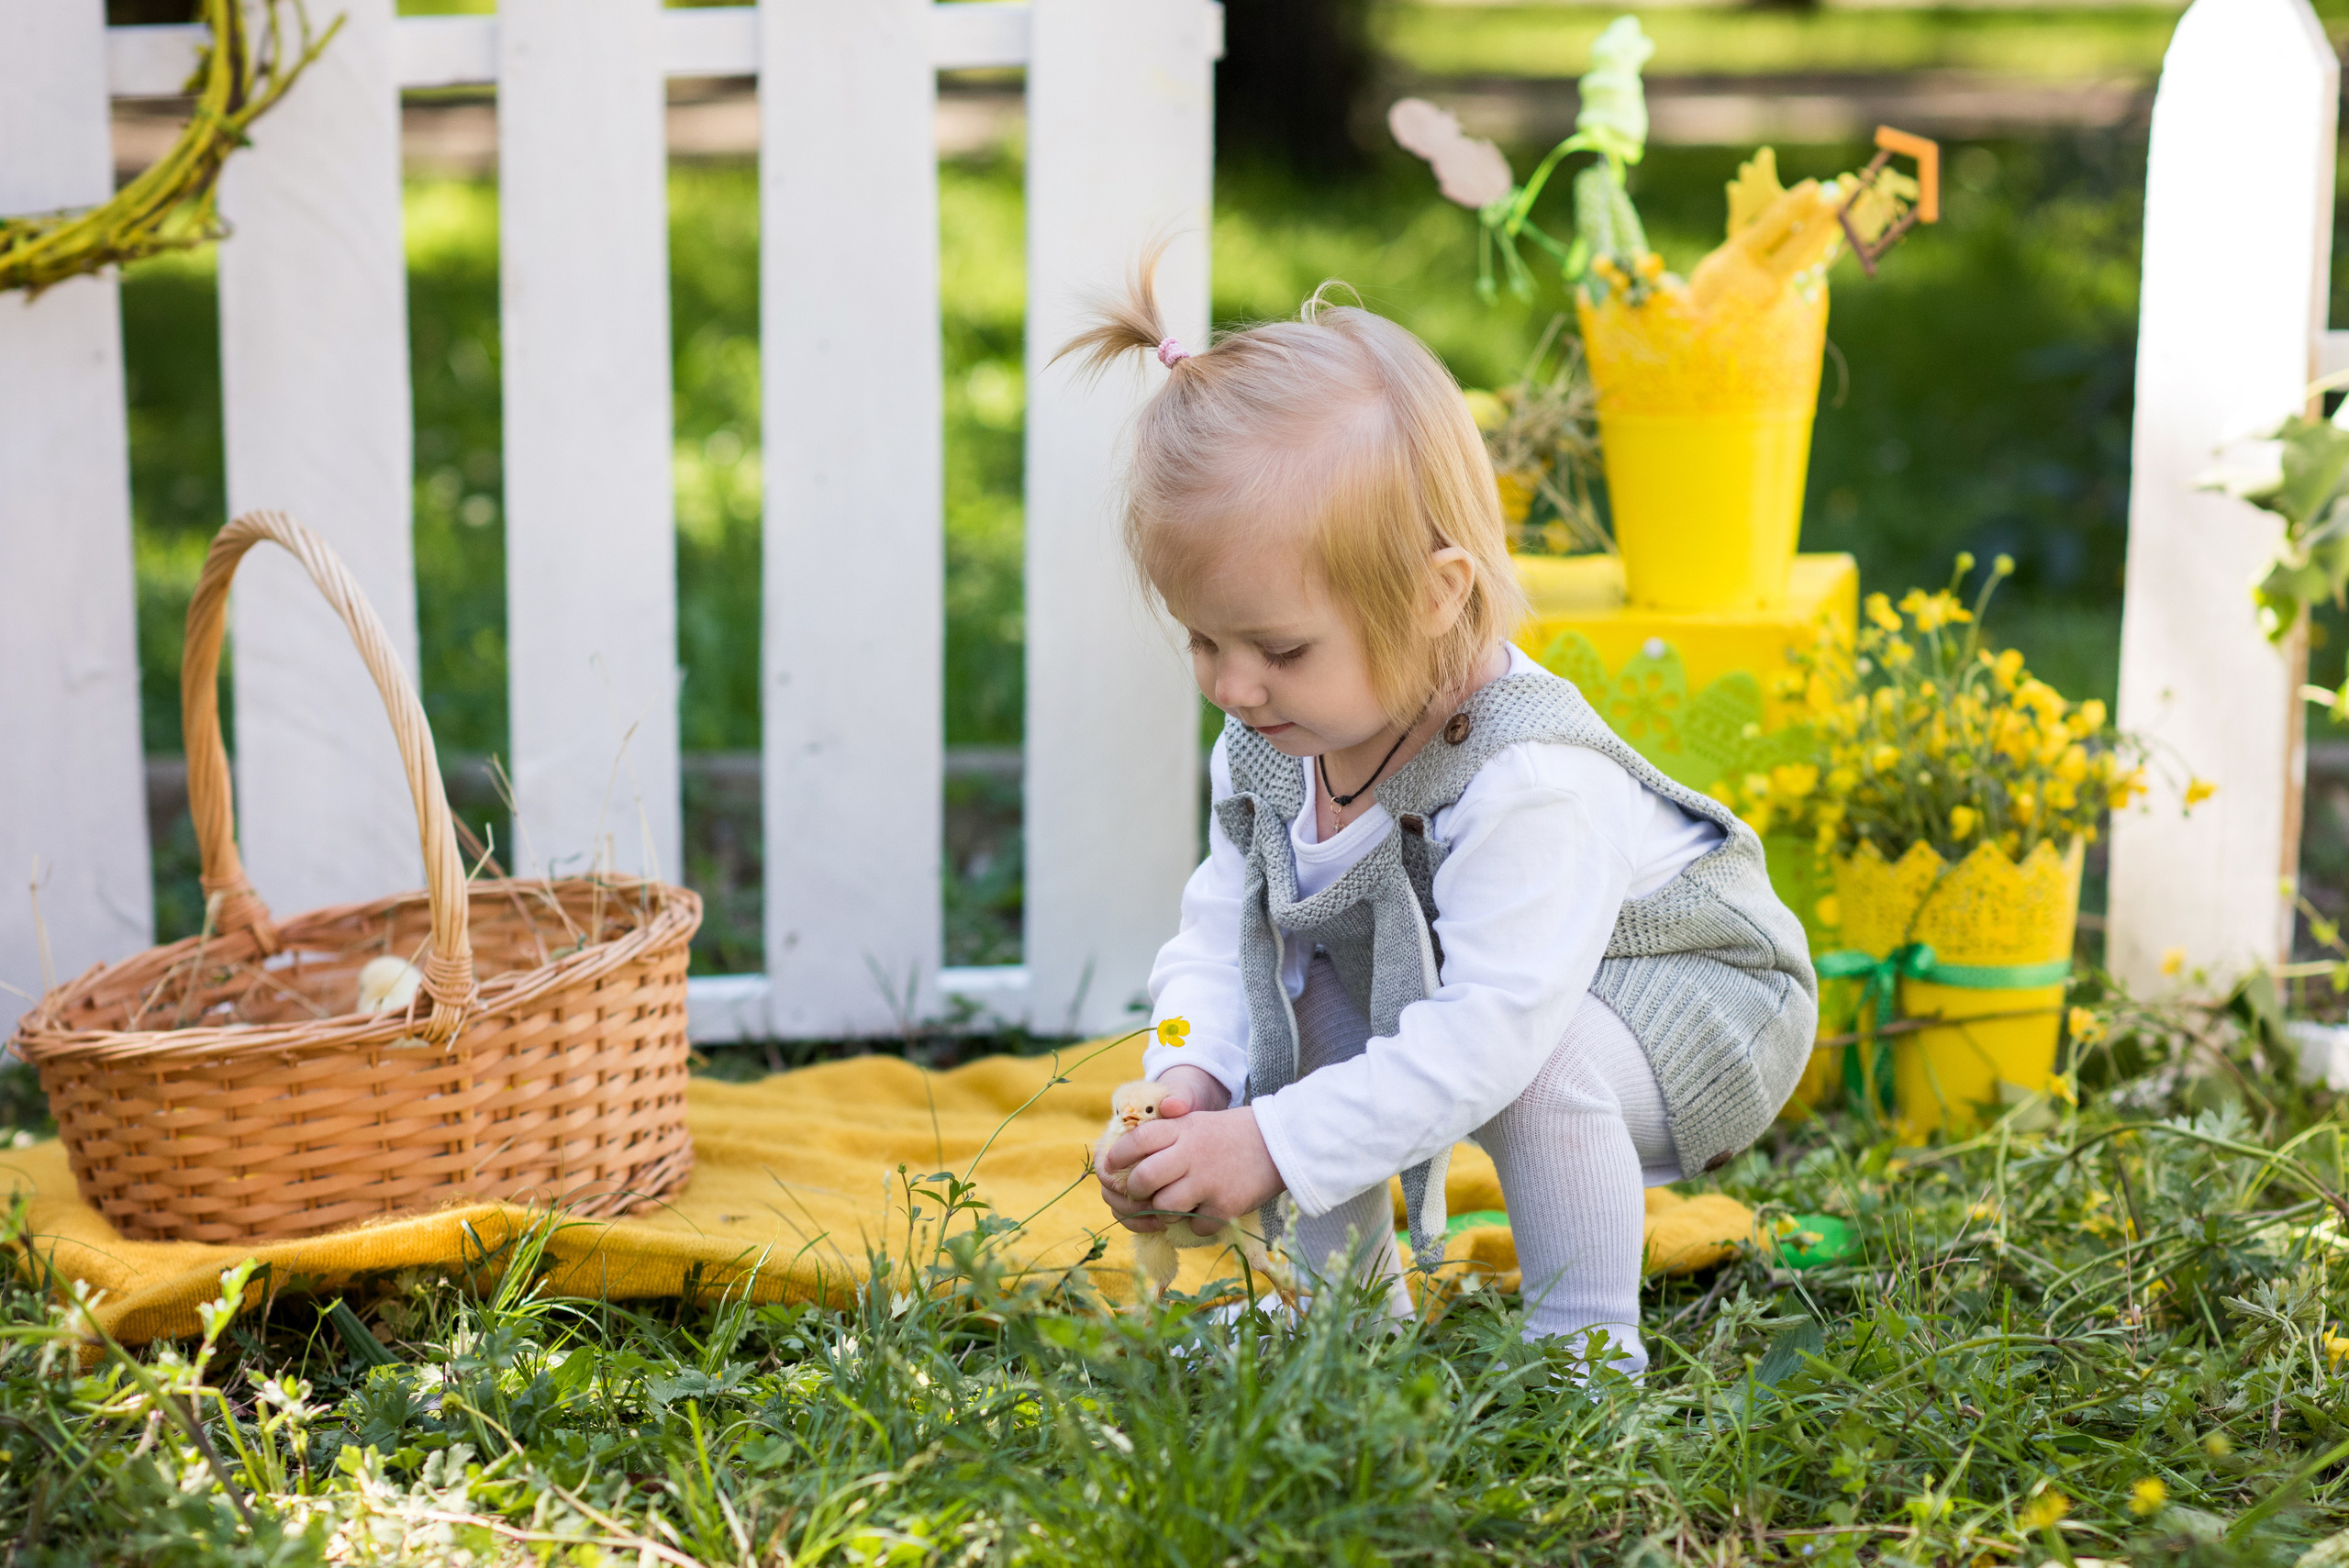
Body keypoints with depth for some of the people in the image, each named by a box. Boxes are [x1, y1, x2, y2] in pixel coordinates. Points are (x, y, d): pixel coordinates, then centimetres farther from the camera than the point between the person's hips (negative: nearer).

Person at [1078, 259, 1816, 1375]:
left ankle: (1587, 1352, -15)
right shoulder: (1266, 751, -13)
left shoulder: (1530, 783, -39)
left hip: (1693, 1004, -8)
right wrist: (1190, 1084, -28)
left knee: (1545, 1060, -35)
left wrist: (1276, 1145, -45)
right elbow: (1221, 936, -6)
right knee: (1290, 1010, -5)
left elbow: (1489, 1033, -43)